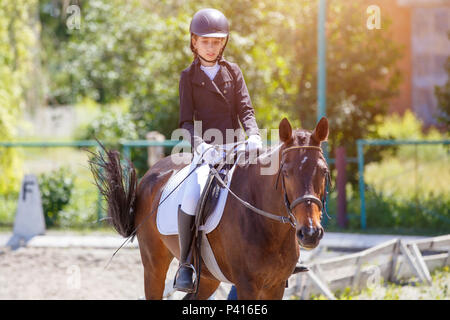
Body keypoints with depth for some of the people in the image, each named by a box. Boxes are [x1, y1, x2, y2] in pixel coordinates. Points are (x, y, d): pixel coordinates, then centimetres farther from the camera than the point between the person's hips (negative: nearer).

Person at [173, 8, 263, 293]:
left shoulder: (233, 71, 12)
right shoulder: (189, 76, 6)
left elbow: (245, 109, 5)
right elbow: (187, 119, -1)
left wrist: (254, 135, -17)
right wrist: (200, 145, -20)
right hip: (205, 150, -3)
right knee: (191, 197, -29)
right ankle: (185, 264, -16)